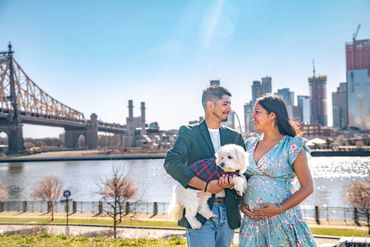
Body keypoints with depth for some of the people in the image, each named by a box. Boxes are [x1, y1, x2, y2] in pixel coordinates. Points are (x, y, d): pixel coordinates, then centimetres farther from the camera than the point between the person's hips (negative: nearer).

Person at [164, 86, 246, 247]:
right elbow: (171, 163, -16)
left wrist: (233, 180, -13)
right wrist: (206, 186, -21)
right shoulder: (189, 133, -1)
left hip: (228, 213, 5)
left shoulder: (235, 137, 13)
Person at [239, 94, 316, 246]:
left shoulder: (291, 146, -6)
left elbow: (307, 187, -7)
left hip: (283, 220, -4)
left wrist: (279, 209, -14)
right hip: (252, 219, 4)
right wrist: (242, 205, 0)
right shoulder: (250, 145, 8)